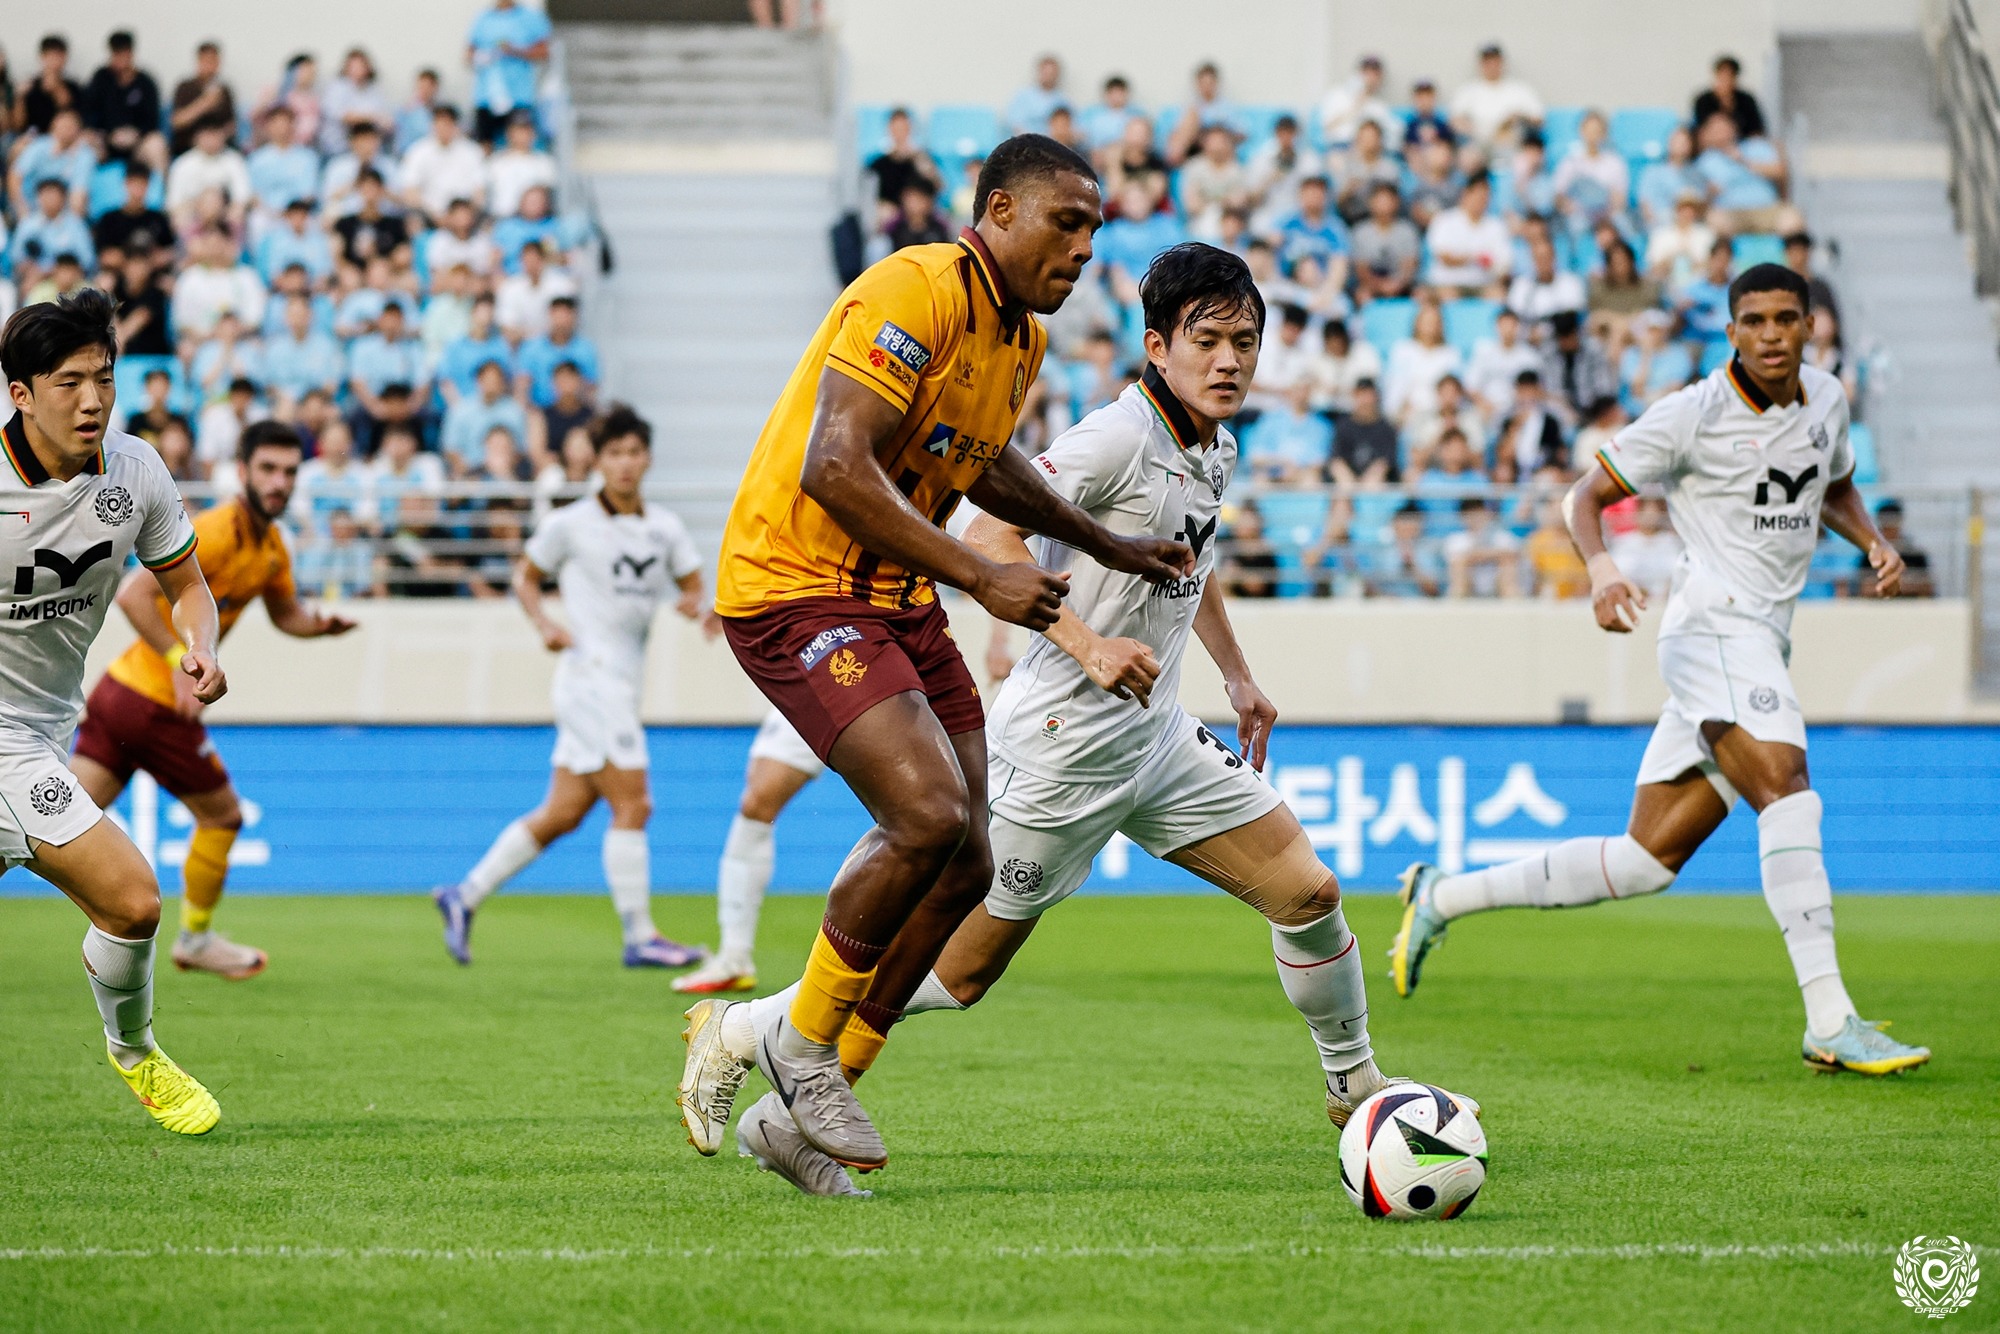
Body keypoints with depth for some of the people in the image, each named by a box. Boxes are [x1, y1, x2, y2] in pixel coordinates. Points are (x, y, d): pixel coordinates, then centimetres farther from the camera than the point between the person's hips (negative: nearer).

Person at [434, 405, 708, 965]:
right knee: (632, 805, -11)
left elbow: (692, 582, 15)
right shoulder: (570, 524, -3)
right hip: (590, 673, -7)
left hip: (622, 685, 7)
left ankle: (466, 896, 19)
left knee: (562, 813, 8)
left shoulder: (664, 527, 11)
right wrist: (545, 624, -10)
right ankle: (640, 937, -7)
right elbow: (526, 576, 7)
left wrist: (692, 602, -8)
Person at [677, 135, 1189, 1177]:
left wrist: (1105, 546, 30)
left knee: (963, 866, 4)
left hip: (897, 601, 10)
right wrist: (982, 578, -29)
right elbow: (835, 468, -28)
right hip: (797, 584, -10)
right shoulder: (917, 292, -19)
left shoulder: (1023, 339, 11)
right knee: (930, 815, -24)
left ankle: (799, 1115, 16)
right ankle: (800, 1045, -3)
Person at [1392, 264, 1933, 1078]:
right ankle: (1831, 1026, -32)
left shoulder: (1826, 401, 13)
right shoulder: (1692, 415, -6)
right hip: (1713, 622, -7)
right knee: (1788, 792, -28)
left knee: (1647, 860, 5)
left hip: (1764, 645, 7)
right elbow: (1587, 496, 0)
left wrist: (1874, 543, 11)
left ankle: (1443, 897, 20)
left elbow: (1836, 491, 31)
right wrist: (1599, 567, -20)